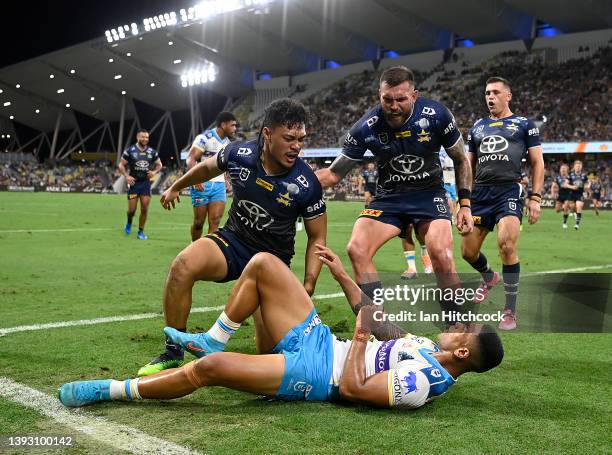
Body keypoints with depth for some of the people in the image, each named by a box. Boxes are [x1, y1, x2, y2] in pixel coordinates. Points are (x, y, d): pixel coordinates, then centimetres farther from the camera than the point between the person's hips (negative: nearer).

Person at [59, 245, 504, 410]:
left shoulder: (423, 381, -20)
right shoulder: (426, 346, 9)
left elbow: (353, 389, -26)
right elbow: (377, 320, 20)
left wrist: (361, 336, -19)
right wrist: (342, 274, 17)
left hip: (311, 371, -9)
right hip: (316, 339, 9)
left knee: (208, 367, -26)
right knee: (263, 263, -3)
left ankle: (111, 390, -4)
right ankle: (211, 341, 10)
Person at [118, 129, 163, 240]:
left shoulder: (152, 152, 3)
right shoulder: (130, 151, -5)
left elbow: (159, 164, 15)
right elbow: (121, 165, 1)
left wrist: (155, 172, -6)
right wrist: (126, 176, -14)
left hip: (146, 183, 2)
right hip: (133, 183, -2)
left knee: (144, 209, -2)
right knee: (132, 209, -2)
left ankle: (141, 232, 10)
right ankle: (129, 223, 31)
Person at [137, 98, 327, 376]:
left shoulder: (307, 185, -18)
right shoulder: (239, 154, -13)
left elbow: (317, 237, -5)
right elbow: (208, 167, 12)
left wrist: (308, 287, -16)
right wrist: (176, 187, 27)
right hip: (232, 240, 2)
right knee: (183, 266, -29)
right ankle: (173, 353, -14)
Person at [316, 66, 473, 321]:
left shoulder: (437, 115, -14)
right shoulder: (366, 128, -14)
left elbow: (460, 160, 2)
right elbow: (334, 174, -5)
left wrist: (465, 205, -3)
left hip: (429, 193, -1)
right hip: (388, 197, 2)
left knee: (441, 254, -27)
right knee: (356, 249, -20)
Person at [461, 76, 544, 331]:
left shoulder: (524, 124, 10)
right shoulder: (477, 127, 20)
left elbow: (537, 162, 7)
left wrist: (535, 197, -3)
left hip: (509, 191, -4)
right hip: (480, 192, 4)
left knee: (507, 247, -21)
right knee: (468, 251, 2)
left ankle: (510, 311, -6)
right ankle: (489, 277, 38)